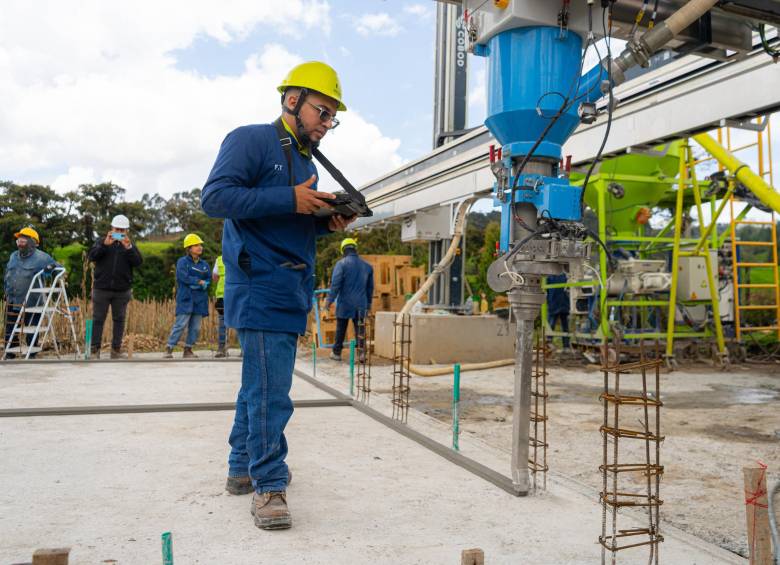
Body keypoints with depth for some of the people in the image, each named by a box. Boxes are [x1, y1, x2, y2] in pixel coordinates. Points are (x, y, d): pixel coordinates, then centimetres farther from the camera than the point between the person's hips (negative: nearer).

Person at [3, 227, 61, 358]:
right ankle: (10, 355, 20)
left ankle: (32, 355, 15)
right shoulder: (13, 256, 14)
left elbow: (59, 268, -6)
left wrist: (52, 267, -28)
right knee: (10, 329, 9)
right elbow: (7, 275, 25)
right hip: (12, 301, 6)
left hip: (31, 303, -6)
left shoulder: (41, 257, -6)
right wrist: (6, 291, 20)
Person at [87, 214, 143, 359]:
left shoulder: (130, 245, 7)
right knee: (98, 319, 0)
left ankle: (116, 350, 15)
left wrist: (128, 248, -22)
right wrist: (105, 244, -25)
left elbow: (138, 262, -8)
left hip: (122, 291, 2)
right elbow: (91, 256, -11)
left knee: (119, 320, 7)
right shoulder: (102, 242, 5)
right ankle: (95, 350, 5)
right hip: (101, 289, -1)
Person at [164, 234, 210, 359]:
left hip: (200, 300, 5)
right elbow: (184, 277, -14)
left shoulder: (204, 264, 13)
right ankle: (169, 349, -5)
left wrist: (196, 286, -9)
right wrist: (200, 281, -9)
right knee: (181, 324, -11)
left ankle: (188, 349, 14)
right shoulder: (182, 262, -1)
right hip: (185, 299, -5)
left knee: (196, 327, 5)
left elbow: (208, 280, 8)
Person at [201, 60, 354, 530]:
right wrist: (289, 199, -21)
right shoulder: (250, 140, -5)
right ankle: (268, 486, 1)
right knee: (270, 390, -9)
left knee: (260, 383, 16)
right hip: (261, 288, -9)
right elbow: (215, 196, -16)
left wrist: (326, 223, 3)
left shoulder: (307, 163, 21)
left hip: (291, 291, 9)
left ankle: (243, 467, 28)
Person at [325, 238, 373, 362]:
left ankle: (337, 353, 17)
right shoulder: (367, 266, 9)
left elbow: (335, 284, -13)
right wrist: (369, 304, 22)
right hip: (361, 305, 3)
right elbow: (370, 287, 14)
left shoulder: (341, 264, -6)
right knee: (360, 330, 6)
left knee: (340, 329, 8)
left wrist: (330, 299, -6)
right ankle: (362, 353, -3)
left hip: (344, 303, -3)